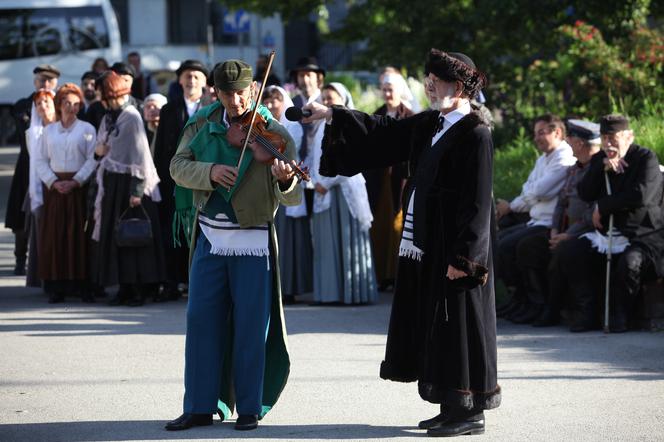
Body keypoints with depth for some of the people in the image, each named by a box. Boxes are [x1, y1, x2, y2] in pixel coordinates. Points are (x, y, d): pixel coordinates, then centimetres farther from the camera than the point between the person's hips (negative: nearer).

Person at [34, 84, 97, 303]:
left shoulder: (87, 129, 4)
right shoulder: (49, 131, 12)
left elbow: (93, 159, -4)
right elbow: (40, 159, 8)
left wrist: (75, 182, -13)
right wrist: (54, 182, -6)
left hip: (79, 186, -3)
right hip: (54, 187, 3)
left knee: (79, 234, -6)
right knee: (54, 235, -1)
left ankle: (83, 284, -4)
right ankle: (58, 287, 0)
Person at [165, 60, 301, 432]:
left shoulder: (274, 135, -8)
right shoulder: (203, 125, 4)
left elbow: (292, 198, -14)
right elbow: (179, 167, -3)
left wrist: (285, 180, -37)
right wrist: (209, 171, -21)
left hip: (253, 242, -3)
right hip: (210, 238, 3)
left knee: (251, 326, -1)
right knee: (201, 320, 4)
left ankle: (250, 408, 9)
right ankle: (200, 407, 11)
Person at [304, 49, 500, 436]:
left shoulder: (476, 135, -15)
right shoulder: (430, 125, 11)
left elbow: (478, 202, -18)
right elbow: (385, 132, 21)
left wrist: (462, 256, -20)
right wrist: (332, 115, 17)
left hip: (454, 248, -9)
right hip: (427, 245, 9)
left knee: (458, 327, -4)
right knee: (436, 328, 12)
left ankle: (471, 411, 2)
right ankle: (453, 407, 19)